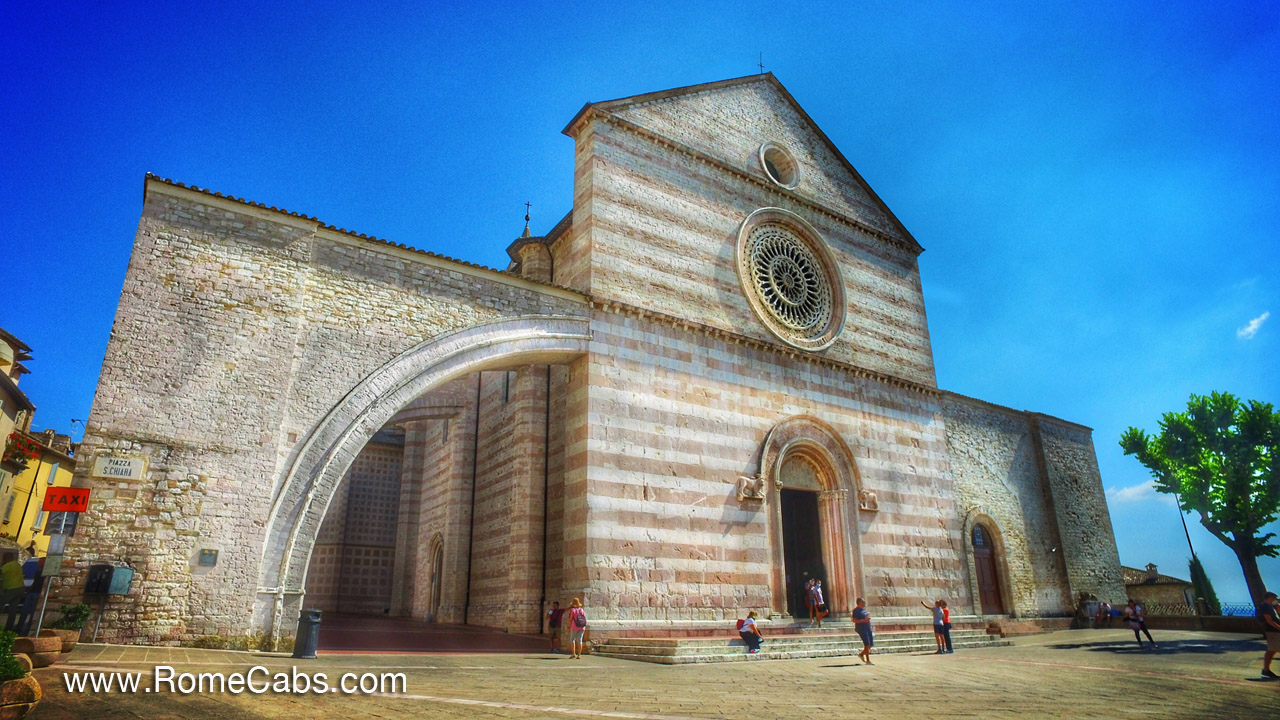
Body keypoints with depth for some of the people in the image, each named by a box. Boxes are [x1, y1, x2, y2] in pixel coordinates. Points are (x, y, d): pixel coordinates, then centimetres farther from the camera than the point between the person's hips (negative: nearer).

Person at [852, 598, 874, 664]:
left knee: (871, 644, 6)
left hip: (868, 628, 8)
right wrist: (864, 621, -25)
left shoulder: (864, 609, 16)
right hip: (861, 629, -8)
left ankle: (861, 654, 23)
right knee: (867, 644, -11)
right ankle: (868, 661, -5)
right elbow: (854, 620, -16)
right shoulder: (856, 610, -10)